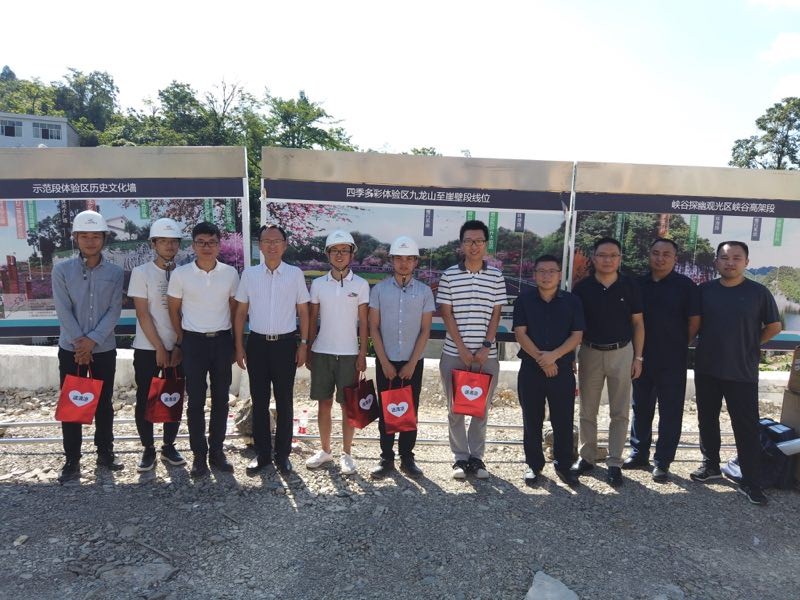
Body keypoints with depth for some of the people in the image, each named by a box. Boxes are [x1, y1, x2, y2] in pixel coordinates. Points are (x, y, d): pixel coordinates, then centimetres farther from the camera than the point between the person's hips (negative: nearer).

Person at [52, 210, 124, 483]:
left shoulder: (115, 272, 0)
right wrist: (80, 343, -13)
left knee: (103, 403, 11)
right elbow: (63, 311, -8)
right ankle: (72, 460, 18)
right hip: (71, 349, -1)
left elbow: (114, 311, -5)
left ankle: (105, 452, 26)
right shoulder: (62, 269, -2)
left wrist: (92, 340, -14)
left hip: (104, 349, 1)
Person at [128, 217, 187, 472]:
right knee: (145, 400, 5)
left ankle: (169, 446, 24)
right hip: (147, 349, -2)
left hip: (177, 348, 2)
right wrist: (159, 348, -11)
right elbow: (143, 314, -8)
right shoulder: (141, 272, -4)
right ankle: (148, 449, 21)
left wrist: (179, 347, -5)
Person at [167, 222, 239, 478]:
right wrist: (183, 340, 8)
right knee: (196, 401, 4)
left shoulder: (230, 273, 0)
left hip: (222, 341, 2)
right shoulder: (180, 274, -4)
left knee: (221, 399, 8)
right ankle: (199, 455, 16)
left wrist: (236, 341, 7)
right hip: (194, 342, -1)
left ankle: (216, 451, 21)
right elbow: (173, 310, 6)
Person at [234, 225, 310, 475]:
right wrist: (239, 346, 3)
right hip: (257, 343, 1)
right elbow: (240, 312, 7)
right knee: (259, 400, 9)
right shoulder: (249, 274, 3)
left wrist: (304, 344, -1)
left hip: (285, 343, -1)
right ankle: (262, 453, 22)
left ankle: (282, 454, 19)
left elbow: (303, 311, 4)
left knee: (284, 401, 6)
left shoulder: (295, 274, 0)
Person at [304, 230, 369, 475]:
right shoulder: (318, 284, 4)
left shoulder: (361, 285, -1)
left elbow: (364, 323, 0)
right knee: (324, 403, 10)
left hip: (349, 354, -2)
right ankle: (325, 450, 25)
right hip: (321, 353, 2)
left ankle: (346, 453, 17)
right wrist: (308, 351, 5)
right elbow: (312, 320, 8)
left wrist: (363, 354, -5)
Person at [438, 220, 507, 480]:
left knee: (481, 408, 9)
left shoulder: (496, 276, 3)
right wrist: (462, 349, -8)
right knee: (455, 409, 8)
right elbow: (446, 313, -2)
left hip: (486, 354, 1)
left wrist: (486, 347, -7)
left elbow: (496, 314, 4)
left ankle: (476, 456, 24)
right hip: (454, 353, -1)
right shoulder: (449, 275, 0)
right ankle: (460, 457, 21)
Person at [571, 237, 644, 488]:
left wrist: (638, 357, 0)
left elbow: (638, 323, 3)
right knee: (587, 410, 10)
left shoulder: (630, 286, -3)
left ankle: (614, 463, 17)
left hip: (622, 353, 0)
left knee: (620, 412, 6)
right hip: (590, 353, 0)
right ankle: (587, 457, 24)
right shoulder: (582, 287, -4)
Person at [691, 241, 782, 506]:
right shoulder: (704, 290, 1)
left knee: (746, 427, 2)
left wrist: (749, 345, 4)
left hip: (742, 372, -3)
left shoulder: (759, 292, -5)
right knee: (707, 420, 13)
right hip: (706, 369, 3)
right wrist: (711, 344, 5)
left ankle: (750, 482, 13)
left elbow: (774, 326, 4)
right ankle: (710, 465, 30)